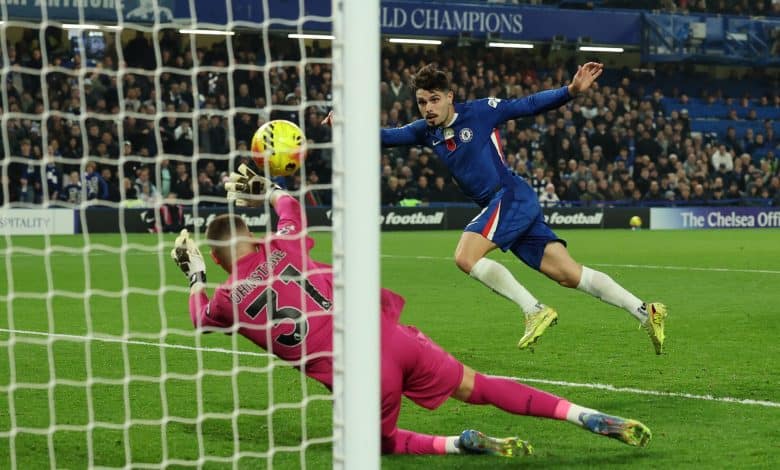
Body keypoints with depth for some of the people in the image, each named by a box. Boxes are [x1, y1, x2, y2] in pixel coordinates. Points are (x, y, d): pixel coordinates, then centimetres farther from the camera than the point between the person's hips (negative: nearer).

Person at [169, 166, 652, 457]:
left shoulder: (227, 298, 6)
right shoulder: (282, 250, 13)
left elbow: (201, 318, 32)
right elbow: (291, 205, 37)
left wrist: (194, 274, 43)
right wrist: (263, 187, 51)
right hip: (382, 330, 4)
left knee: (384, 442, 24)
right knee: (477, 386, 14)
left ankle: (459, 443, -6)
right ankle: (591, 418, 2)